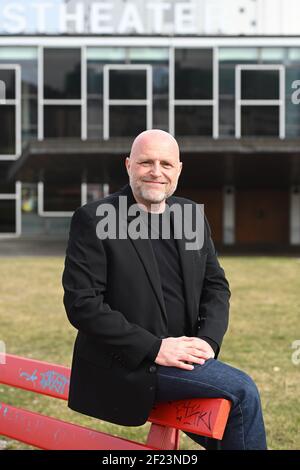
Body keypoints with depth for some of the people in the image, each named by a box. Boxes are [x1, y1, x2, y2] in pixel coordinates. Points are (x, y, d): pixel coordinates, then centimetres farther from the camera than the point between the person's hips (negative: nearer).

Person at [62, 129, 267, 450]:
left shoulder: (192, 215, 7)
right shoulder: (93, 220, -11)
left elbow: (216, 285, 12)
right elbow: (81, 303, -17)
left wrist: (208, 340, -7)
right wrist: (154, 348, -21)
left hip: (183, 356, 7)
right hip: (127, 364, -7)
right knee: (241, 390, -17)